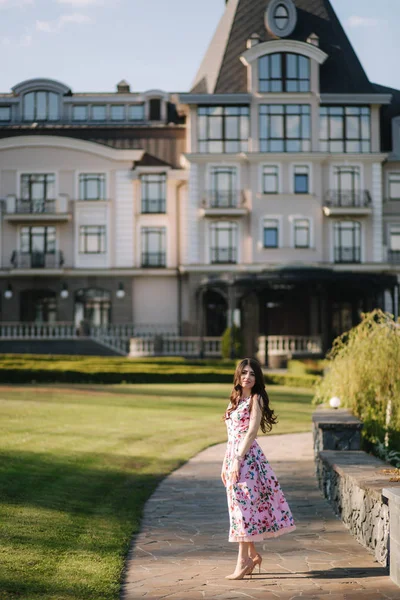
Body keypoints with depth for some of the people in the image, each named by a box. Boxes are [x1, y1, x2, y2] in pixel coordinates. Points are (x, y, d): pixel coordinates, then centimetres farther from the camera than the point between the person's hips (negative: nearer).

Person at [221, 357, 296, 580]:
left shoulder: (256, 399, -6)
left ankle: (244, 561, -3)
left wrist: (238, 459, -20)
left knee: (244, 505, -7)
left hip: (247, 457, -8)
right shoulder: (236, 400, 16)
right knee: (239, 505, 10)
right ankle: (253, 555, 19)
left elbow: (251, 431, -15)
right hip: (233, 457, 8)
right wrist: (225, 464, 15)